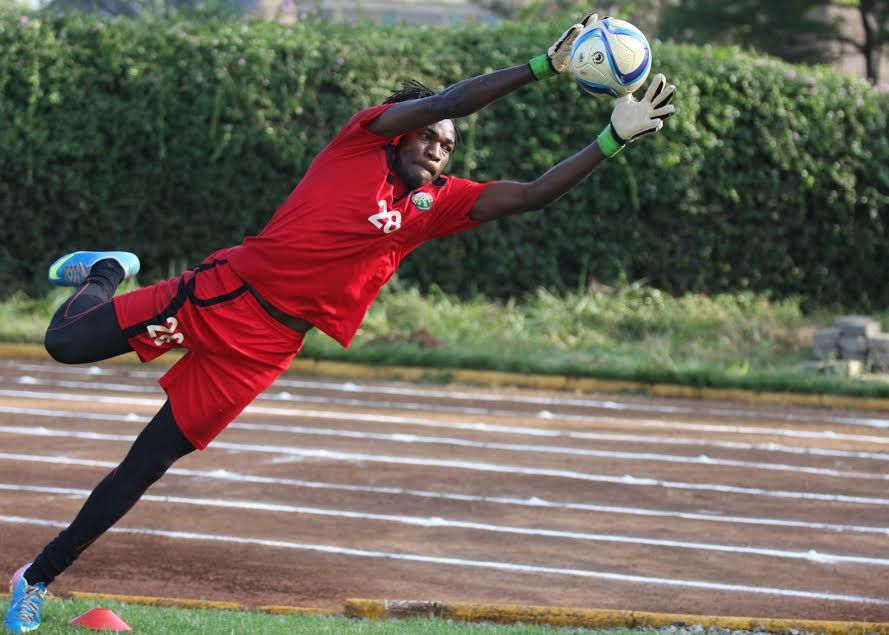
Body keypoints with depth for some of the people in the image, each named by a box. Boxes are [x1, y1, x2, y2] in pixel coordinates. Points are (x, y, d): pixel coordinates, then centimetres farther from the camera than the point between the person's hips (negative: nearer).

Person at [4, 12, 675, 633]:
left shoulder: (437, 203, 8)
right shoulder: (362, 142, -5)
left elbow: (530, 195, 3)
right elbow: (442, 101, -18)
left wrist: (614, 138, -5)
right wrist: (544, 65, -24)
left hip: (267, 344, 3)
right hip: (226, 290, -3)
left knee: (143, 467, 0)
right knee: (65, 344, -6)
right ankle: (105, 274, 29)